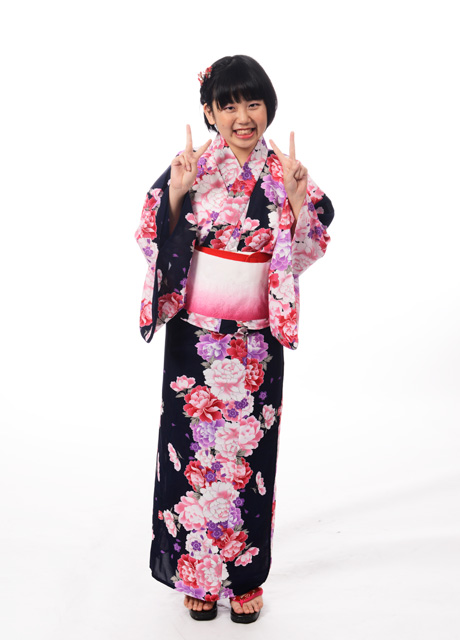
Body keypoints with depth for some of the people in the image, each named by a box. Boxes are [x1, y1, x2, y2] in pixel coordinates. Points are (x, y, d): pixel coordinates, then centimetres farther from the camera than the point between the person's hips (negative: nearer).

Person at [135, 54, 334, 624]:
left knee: (249, 447, 7)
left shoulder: (285, 174, 1)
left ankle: (244, 575, 24)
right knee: (193, 443, 5)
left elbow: (304, 254, -2)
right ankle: (197, 570, 24)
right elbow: (156, 245, -1)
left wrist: (297, 198, -17)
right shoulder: (189, 167, -2)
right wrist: (175, 193, -17)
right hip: (195, 334, 0)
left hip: (255, 340, 1)